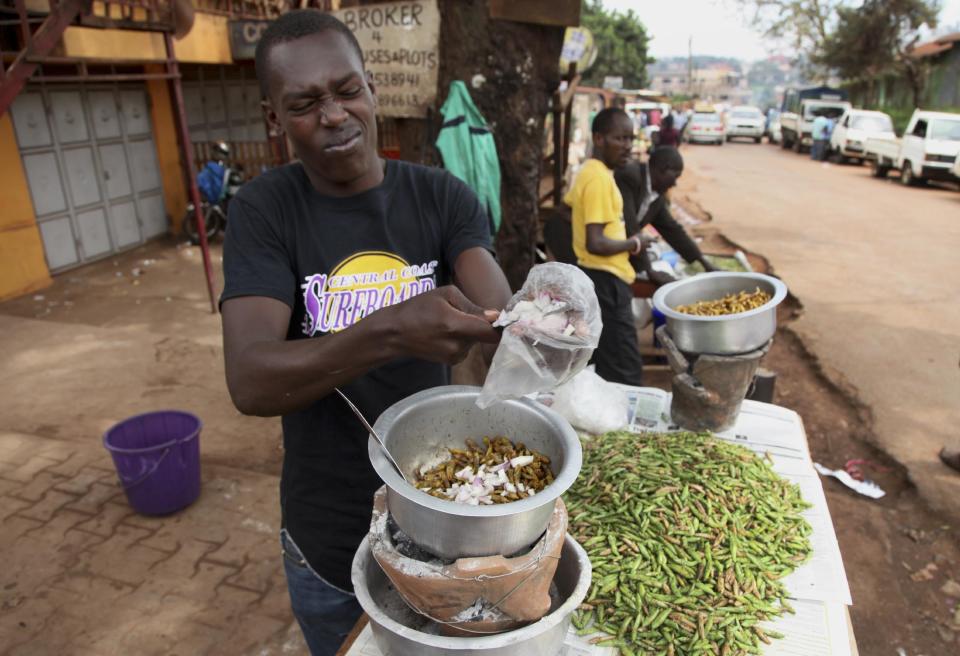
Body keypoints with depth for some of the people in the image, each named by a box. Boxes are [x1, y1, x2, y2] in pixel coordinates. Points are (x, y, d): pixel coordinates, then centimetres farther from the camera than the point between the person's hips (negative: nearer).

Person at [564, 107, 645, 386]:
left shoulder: (589, 172, 11)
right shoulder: (599, 178, -19)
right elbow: (596, 244, -25)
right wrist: (632, 244, -10)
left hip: (598, 278, 11)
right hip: (606, 280, -11)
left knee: (606, 365, 21)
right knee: (626, 374, -6)